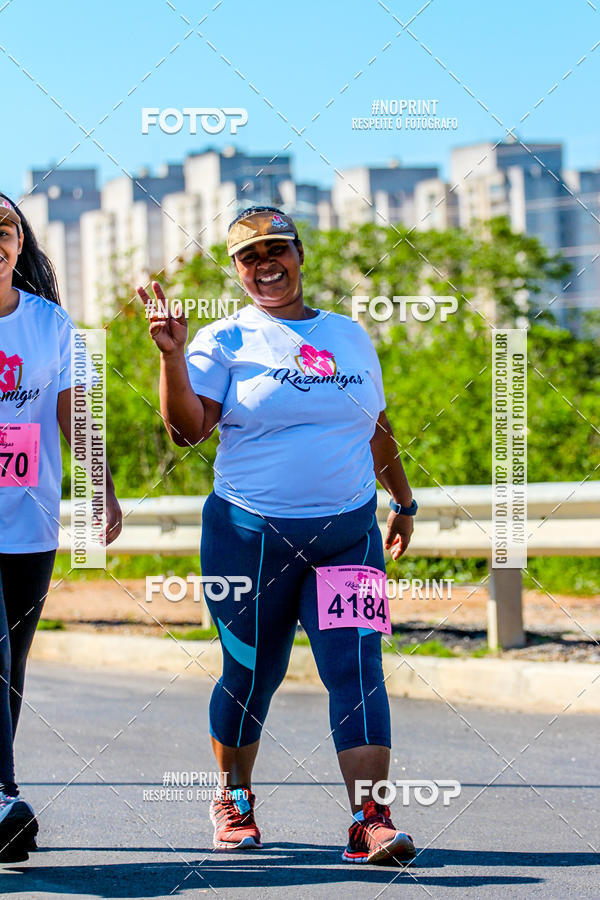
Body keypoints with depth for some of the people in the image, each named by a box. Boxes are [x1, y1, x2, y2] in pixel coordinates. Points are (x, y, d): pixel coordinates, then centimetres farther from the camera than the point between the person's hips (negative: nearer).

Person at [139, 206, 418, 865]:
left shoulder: (350, 336, 13)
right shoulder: (226, 340, 0)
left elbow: (377, 428, 24)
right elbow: (187, 428, -11)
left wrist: (403, 501, 30)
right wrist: (172, 355, -22)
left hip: (349, 534, 2)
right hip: (251, 536, -2)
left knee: (356, 668, -11)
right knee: (250, 675, 8)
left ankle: (370, 822, -17)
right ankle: (233, 800, 31)